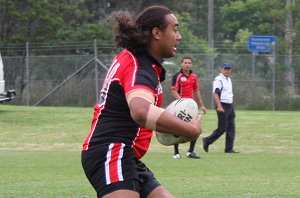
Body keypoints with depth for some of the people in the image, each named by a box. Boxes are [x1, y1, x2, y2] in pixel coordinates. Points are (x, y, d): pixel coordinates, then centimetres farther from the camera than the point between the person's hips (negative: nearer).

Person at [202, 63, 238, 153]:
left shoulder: (229, 79, 17)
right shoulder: (218, 80, -11)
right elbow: (215, 93, -21)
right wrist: (219, 106, -30)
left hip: (230, 106, 9)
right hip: (222, 106, -9)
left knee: (231, 128, 4)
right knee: (222, 128, -8)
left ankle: (229, 149, 5)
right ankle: (207, 141, 9)